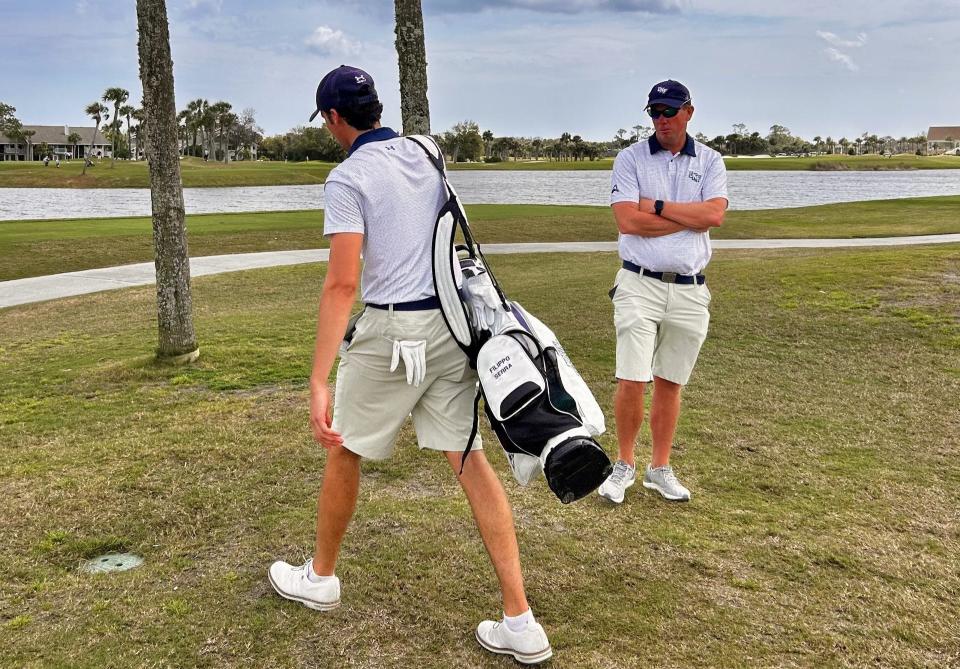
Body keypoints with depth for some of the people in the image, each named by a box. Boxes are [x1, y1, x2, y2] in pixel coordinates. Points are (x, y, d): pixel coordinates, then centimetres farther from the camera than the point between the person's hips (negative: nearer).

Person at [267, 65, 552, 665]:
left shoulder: (348, 177, -10)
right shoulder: (423, 154, 12)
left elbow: (343, 283, -19)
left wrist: (319, 383, -21)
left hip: (390, 332, -6)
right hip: (449, 322, 6)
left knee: (345, 451, 15)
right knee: (469, 457, 4)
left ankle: (320, 578, 35)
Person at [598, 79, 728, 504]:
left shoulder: (709, 162, 9)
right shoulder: (630, 158, 2)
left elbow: (714, 215, -9)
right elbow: (627, 220, -13)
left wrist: (657, 206, -10)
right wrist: (691, 217, -8)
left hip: (690, 290, 2)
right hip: (640, 285, -2)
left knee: (670, 383, 10)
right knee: (631, 381, -6)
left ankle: (660, 468, 22)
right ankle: (624, 464, 13)